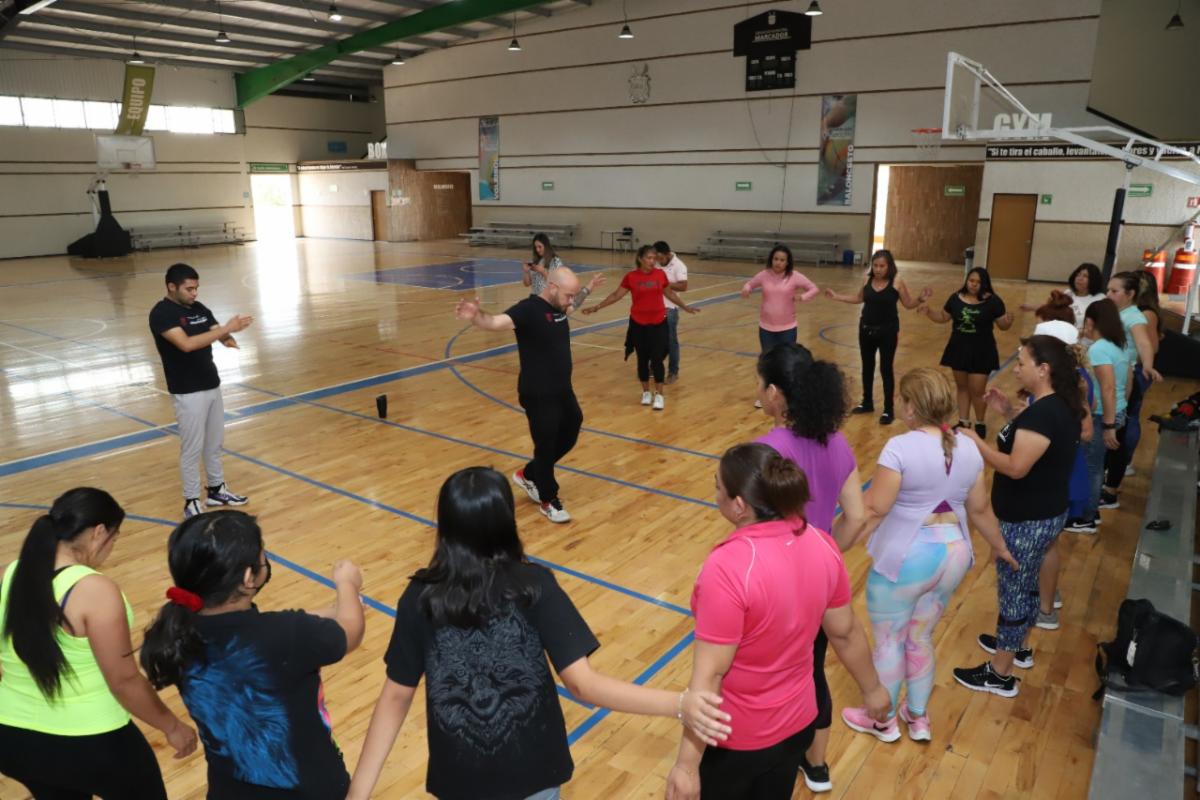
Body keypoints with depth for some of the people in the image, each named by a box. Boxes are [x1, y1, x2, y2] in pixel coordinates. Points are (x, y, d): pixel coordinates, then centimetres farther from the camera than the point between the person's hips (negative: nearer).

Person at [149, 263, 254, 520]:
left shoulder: (199, 308, 7)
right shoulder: (161, 314, -16)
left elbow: (218, 334, 3)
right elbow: (186, 344, -30)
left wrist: (228, 338, -22)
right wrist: (226, 328, -31)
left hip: (212, 385, 7)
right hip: (187, 392, -7)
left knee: (215, 443, 17)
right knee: (192, 449, 1)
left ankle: (216, 490, 32)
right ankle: (191, 503, 12)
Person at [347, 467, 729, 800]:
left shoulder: (421, 598, -15)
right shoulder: (534, 586, -20)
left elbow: (396, 697, -12)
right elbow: (581, 682, -26)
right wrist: (680, 704, -30)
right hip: (530, 769, -1)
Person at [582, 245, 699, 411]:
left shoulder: (660, 274, -1)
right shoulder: (631, 276, -6)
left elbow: (670, 293, 14)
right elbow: (616, 295, 1)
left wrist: (685, 307, 18)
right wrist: (597, 307, -3)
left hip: (658, 323, 0)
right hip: (638, 324, 0)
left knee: (657, 359, -3)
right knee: (642, 359, 8)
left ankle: (659, 395, 7)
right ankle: (646, 392, 24)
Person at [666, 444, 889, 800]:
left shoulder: (729, 567, -32)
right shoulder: (820, 544, -12)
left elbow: (711, 673, -27)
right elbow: (846, 632, 1)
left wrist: (688, 762, -18)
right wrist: (872, 688, 18)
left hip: (737, 736, -5)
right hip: (797, 721, 6)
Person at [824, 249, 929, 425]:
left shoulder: (896, 283, -11)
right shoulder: (867, 281, 0)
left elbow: (909, 304, -4)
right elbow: (858, 298, 17)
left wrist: (921, 299, -23)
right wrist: (836, 296, 12)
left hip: (887, 331, -5)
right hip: (866, 330, 5)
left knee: (886, 369, 0)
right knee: (867, 367, 16)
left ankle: (888, 410, 11)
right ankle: (867, 403, 32)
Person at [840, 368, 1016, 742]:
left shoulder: (900, 448, -22)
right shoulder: (968, 448, -1)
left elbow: (873, 510, -22)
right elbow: (980, 509, 9)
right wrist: (1000, 547, 26)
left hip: (904, 560, -7)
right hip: (953, 556, 7)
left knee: (888, 641, 13)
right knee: (920, 638, 23)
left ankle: (884, 721, 31)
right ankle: (919, 718, 38)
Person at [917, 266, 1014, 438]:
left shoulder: (993, 301, -10)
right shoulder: (956, 298, -1)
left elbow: (1003, 326, -6)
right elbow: (943, 317, 11)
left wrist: (1009, 321, -28)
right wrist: (929, 311, -5)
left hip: (982, 352, -4)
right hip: (958, 349, 4)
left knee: (977, 391, -1)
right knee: (962, 387, 15)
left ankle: (980, 423, 22)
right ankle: (963, 422, 28)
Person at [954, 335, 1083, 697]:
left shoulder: (1043, 413, -27)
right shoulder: (1059, 406, 4)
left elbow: (1016, 467, -31)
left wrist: (975, 442, -21)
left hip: (1028, 521, -10)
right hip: (1044, 514, 10)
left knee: (1012, 591, 4)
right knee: (1024, 584, 25)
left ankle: (999, 675, 18)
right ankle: (1016, 647, 45)